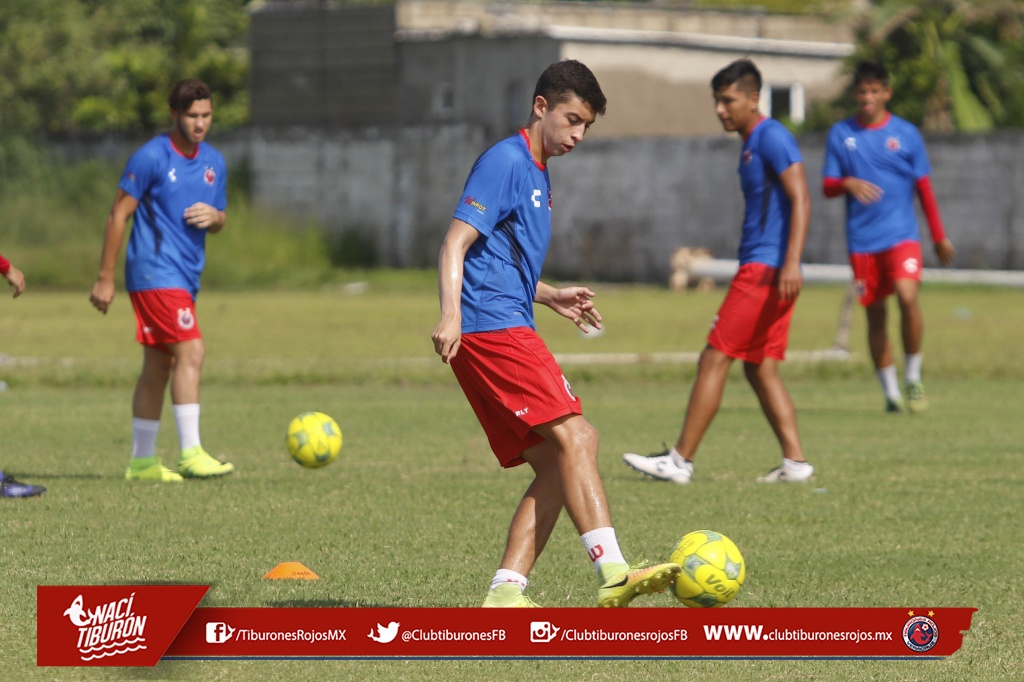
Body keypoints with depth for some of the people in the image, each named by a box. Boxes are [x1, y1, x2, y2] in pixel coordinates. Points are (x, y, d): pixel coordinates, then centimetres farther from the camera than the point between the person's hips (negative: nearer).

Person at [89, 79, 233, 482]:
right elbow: (118, 214, -8)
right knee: (191, 351, -18)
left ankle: (142, 461, 16)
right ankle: (190, 453, -20)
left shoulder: (213, 162, 12)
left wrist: (214, 217, -5)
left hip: (186, 278, 8)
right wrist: (105, 278, -10)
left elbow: (220, 220, 21)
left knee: (159, 366, 10)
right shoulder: (151, 157, -9)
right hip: (155, 272, -8)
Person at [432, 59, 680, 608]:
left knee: (555, 466, 2)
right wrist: (451, 316, -26)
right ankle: (613, 573, -30)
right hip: (491, 325, -10)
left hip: (510, 327, 10)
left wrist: (551, 296, 24)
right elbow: (456, 245, -14)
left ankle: (506, 591, -3)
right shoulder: (505, 162, -6)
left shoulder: (537, 173, 24)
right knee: (573, 437, -20)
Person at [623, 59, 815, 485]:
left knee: (714, 359, -8)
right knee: (760, 370, 8)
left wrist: (791, 262, -28)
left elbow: (800, 199, -19)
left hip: (766, 269, -10)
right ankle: (795, 461, 5)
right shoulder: (751, 145, 20)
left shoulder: (772, 138, -11)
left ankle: (681, 461, -7)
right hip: (760, 269, 10)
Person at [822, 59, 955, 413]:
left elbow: (924, 188, 10)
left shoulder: (906, 133, 4)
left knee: (907, 295, -22)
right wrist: (848, 184, -19)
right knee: (875, 314, 4)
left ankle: (913, 377, -6)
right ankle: (890, 391, 15)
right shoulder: (841, 134, 5)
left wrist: (940, 237, 11)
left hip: (901, 234, -2)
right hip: (862, 240, 2)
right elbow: (828, 187, 4)